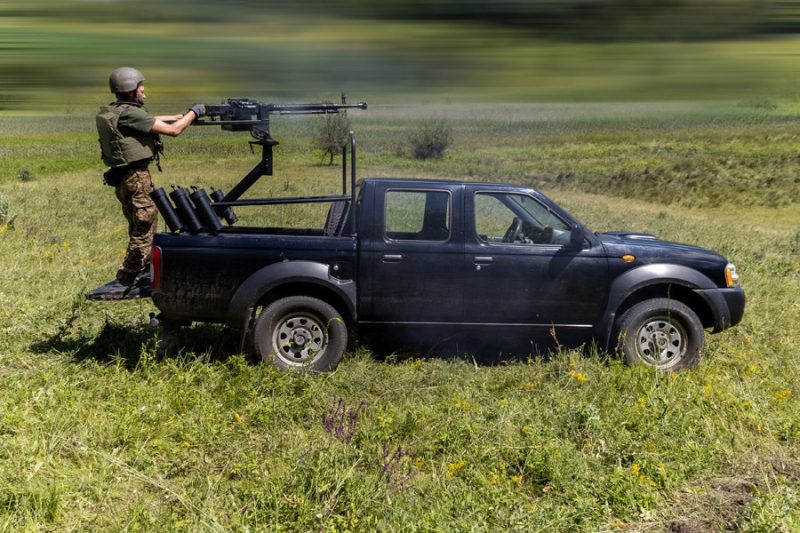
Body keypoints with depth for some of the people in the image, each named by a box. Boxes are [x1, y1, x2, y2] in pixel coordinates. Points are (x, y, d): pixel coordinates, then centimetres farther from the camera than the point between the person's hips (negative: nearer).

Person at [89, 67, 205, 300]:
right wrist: (193, 113, -1)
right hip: (136, 178, -10)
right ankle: (123, 283, -4)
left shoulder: (114, 111, 12)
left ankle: (143, 275, 29)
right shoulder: (129, 113, -16)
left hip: (126, 178, 10)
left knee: (141, 229, 19)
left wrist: (184, 115, 15)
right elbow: (172, 130, -15)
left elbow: (156, 120, 18)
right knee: (144, 230, -5)